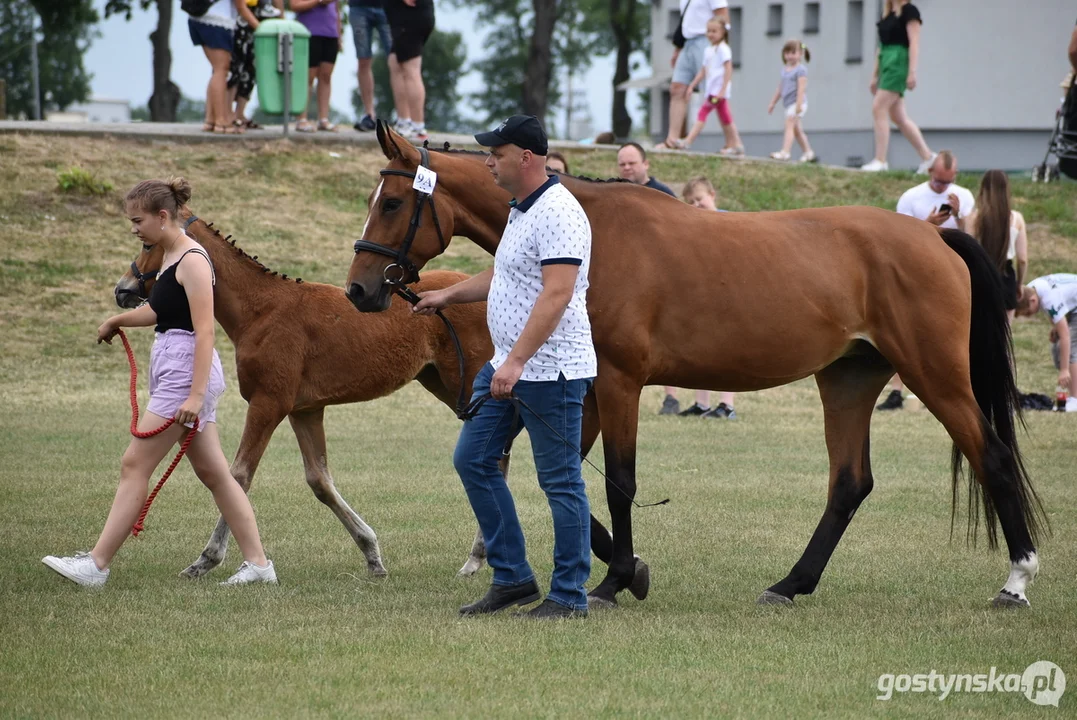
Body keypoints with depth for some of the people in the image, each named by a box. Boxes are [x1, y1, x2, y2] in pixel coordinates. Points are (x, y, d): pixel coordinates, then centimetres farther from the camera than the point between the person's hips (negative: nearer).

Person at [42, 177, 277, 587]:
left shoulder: (192, 261, -14)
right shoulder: (169, 258, 14)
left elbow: (204, 330, -21)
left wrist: (196, 395, -27)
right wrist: (118, 321, 43)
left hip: (186, 370, -10)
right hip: (172, 371, 10)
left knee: (135, 465, -9)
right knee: (212, 473, 10)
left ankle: (96, 566, -9)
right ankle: (258, 564, 11)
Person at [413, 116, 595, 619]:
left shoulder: (558, 214, -19)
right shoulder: (521, 210, 14)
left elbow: (556, 295, -27)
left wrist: (516, 362, -31)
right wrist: (448, 295, 28)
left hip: (551, 372, -11)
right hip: (508, 368, 11)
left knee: (560, 482, -3)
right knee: (472, 460, 12)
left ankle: (569, 595, 5)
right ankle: (512, 577, 18)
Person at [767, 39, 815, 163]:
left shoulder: (801, 70, -8)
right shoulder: (785, 70, 16)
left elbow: (801, 88, -17)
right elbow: (780, 88, 23)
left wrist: (799, 104, -25)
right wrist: (772, 103, 24)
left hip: (797, 102, -9)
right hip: (788, 104, 9)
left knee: (789, 125, -19)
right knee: (797, 129, 13)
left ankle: (785, 152, -27)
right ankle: (808, 152, 23)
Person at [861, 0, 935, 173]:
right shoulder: (888, 14, 17)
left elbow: (914, 43, -13)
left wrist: (912, 72, -20)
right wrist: (875, 75, 21)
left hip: (898, 63, -9)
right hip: (886, 63, 9)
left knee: (879, 109, -14)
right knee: (899, 117, 8)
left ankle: (880, 161, -13)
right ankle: (927, 156, 13)